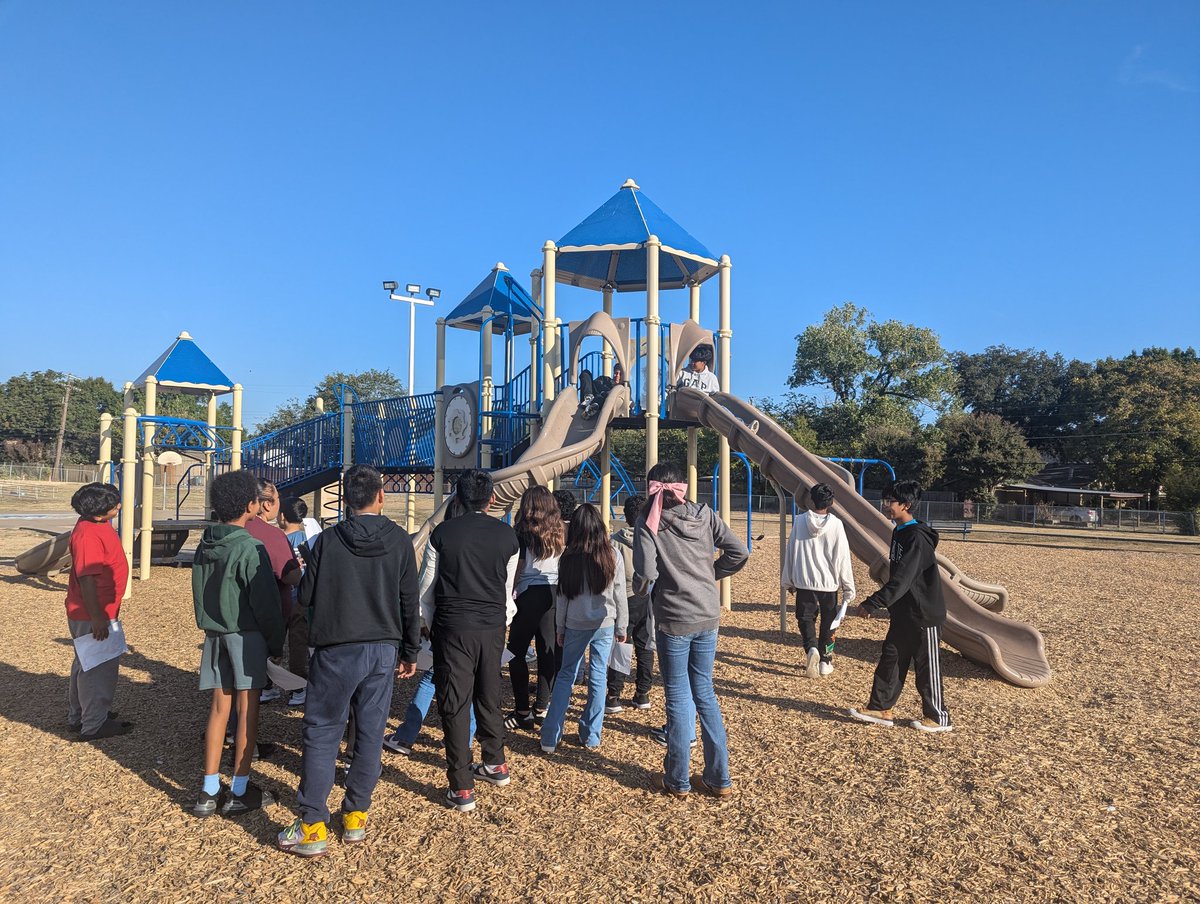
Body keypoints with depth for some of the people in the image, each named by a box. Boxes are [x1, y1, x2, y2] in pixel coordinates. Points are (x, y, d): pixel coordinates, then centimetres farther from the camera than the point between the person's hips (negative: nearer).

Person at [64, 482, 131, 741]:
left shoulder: (98, 525, 7)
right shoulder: (87, 534, -25)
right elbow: (86, 579, -27)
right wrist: (96, 617, -25)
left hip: (97, 612, 11)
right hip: (92, 615, -11)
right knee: (99, 669, 0)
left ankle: (78, 716, 35)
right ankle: (94, 725, 11)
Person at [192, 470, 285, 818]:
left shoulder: (204, 546, 5)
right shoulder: (250, 549, -17)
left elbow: (199, 594, 14)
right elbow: (265, 604, -15)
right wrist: (276, 643, -5)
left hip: (213, 633, 7)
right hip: (245, 634, -7)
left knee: (219, 707, 12)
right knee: (248, 709, 2)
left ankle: (209, 792, 16)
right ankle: (239, 792, 9)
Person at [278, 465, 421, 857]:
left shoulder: (328, 540, -7)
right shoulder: (399, 540, -3)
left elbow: (305, 597, -1)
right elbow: (410, 602, 0)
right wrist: (410, 652, 10)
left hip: (335, 650, -2)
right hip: (383, 650, 2)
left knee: (321, 733, 8)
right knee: (370, 733, 12)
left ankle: (312, 827, 11)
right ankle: (356, 818, 21)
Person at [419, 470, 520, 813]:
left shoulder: (442, 533, -4)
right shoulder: (508, 536, 0)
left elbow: (426, 588, 3)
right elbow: (507, 589, 9)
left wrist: (432, 626, 16)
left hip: (453, 629, -3)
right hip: (493, 628, 3)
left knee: (455, 704, 4)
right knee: (489, 697, 20)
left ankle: (462, 790, 8)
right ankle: (495, 765, 36)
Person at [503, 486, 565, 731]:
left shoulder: (524, 534, -5)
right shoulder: (560, 533, 7)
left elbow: (517, 569, -6)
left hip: (531, 594, -5)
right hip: (556, 595, 5)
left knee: (517, 653, 5)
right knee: (548, 652, 11)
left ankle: (523, 713, 6)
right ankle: (541, 708, 18)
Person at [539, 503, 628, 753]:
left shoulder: (569, 557, -5)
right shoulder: (613, 554, -5)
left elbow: (562, 596, 0)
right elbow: (620, 594, 0)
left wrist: (560, 629, 10)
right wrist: (622, 627, 10)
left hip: (575, 625, 0)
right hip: (605, 624, 0)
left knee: (565, 676, 10)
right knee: (598, 677, 9)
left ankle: (550, 739, 8)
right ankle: (591, 736, 17)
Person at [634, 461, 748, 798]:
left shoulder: (650, 521, -10)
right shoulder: (705, 515, 2)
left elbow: (645, 573, -18)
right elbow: (739, 553, 0)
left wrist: (638, 587, 4)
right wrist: (710, 575, 12)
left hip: (673, 620, -4)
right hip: (708, 617, 4)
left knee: (678, 698, 8)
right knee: (705, 693, 16)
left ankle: (678, 780, 20)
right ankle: (720, 778, 22)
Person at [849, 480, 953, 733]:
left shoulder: (918, 537, -22)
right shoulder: (899, 532, 8)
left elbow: (902, 580, -28)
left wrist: (873, 604, -31)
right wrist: (876, 602, 14)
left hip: (924, 614, -9)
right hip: (902, 613, 9)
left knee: (927, 668, 5)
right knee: (890, 661, 11)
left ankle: (938, 717, 20)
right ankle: (880, 709, 20)